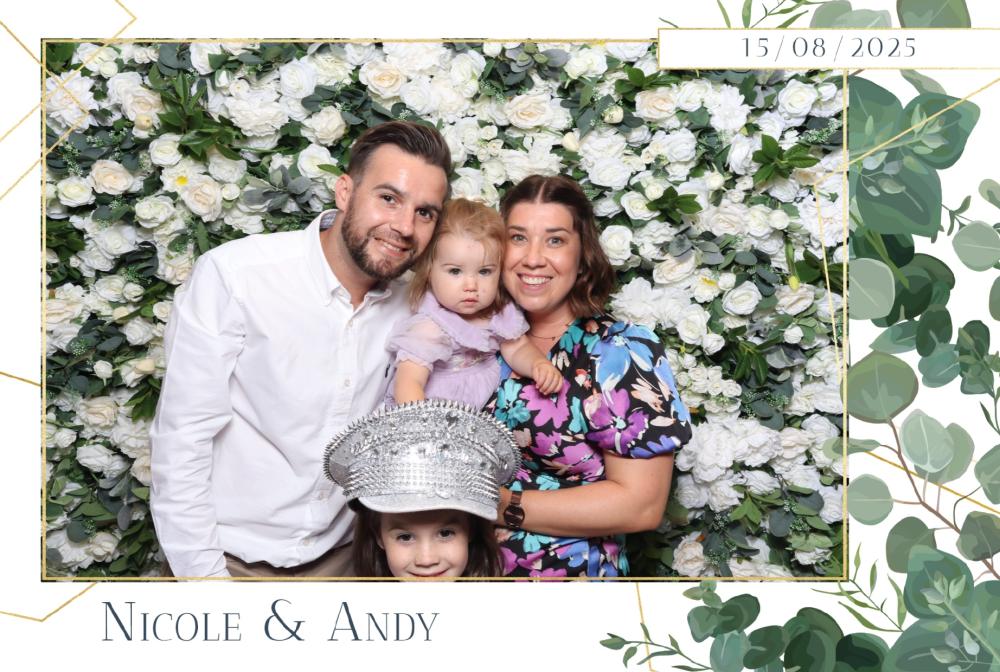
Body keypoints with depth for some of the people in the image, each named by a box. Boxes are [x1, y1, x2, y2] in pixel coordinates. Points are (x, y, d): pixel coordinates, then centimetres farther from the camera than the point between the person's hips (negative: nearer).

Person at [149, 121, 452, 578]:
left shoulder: (409, 304, -5)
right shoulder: (231, 276, -19)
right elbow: (182, 442, -17)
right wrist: (204, 576, -16)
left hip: (342, 555, 5)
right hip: (235, 558, -4)